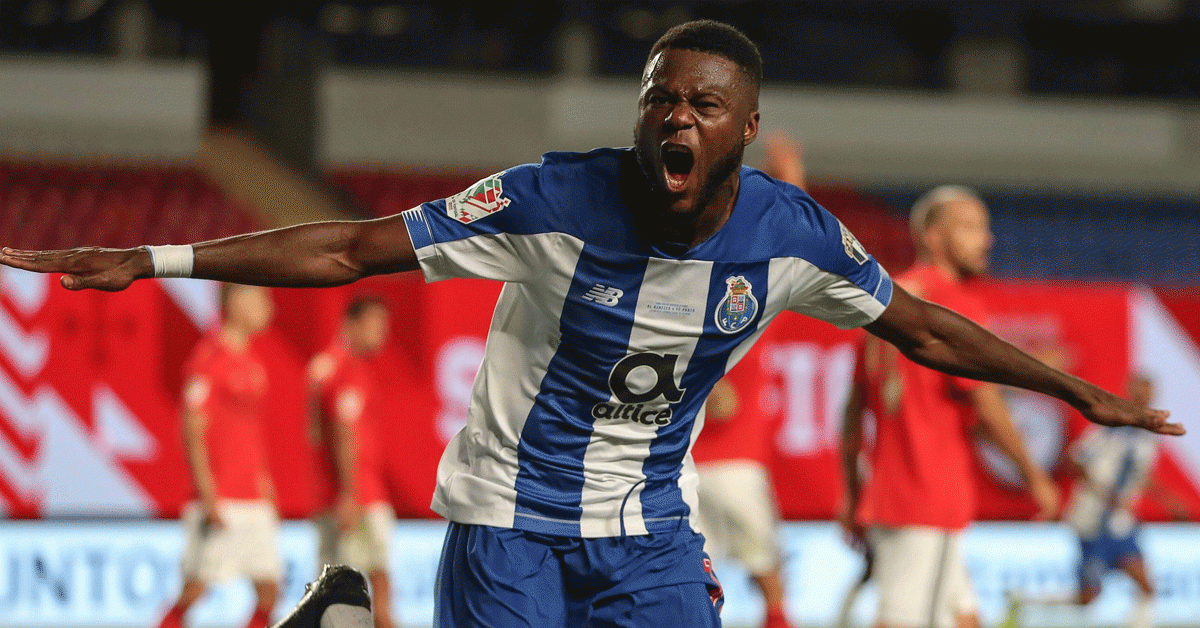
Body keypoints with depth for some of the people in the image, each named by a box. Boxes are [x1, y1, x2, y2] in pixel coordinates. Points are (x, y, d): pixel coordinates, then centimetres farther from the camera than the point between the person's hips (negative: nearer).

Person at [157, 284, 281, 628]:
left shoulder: (252, 362, 16)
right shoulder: (208, 360, -11)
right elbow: (193, 434, -14)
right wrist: (208, 496, -19)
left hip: (255, 502, 8)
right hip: (220, 500, -8)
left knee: (269, 590, 3)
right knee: (196, 587, -8)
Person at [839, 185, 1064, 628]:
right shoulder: (956, 304, -9)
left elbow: (854, 408, 17)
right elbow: (984, 403, -14)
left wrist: (853, 495, 21)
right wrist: (1034, 476, -4)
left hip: (885, 501, 9)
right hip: (929, 503, -9)